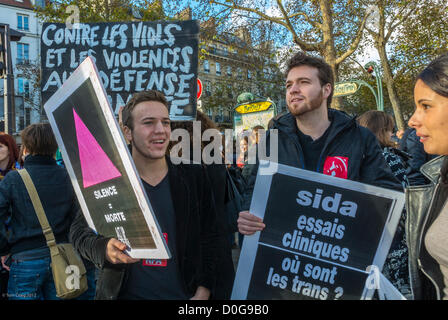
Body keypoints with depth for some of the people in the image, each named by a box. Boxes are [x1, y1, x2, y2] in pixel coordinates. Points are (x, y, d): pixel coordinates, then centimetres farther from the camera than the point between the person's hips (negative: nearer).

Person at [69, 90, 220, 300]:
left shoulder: (194, 177, -4)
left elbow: (209, 238, -1)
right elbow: (79, 231, -4)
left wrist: (203, 292, -9)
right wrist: (105, 250, -25)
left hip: (183, 295, 1)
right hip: (125, 294, 0)